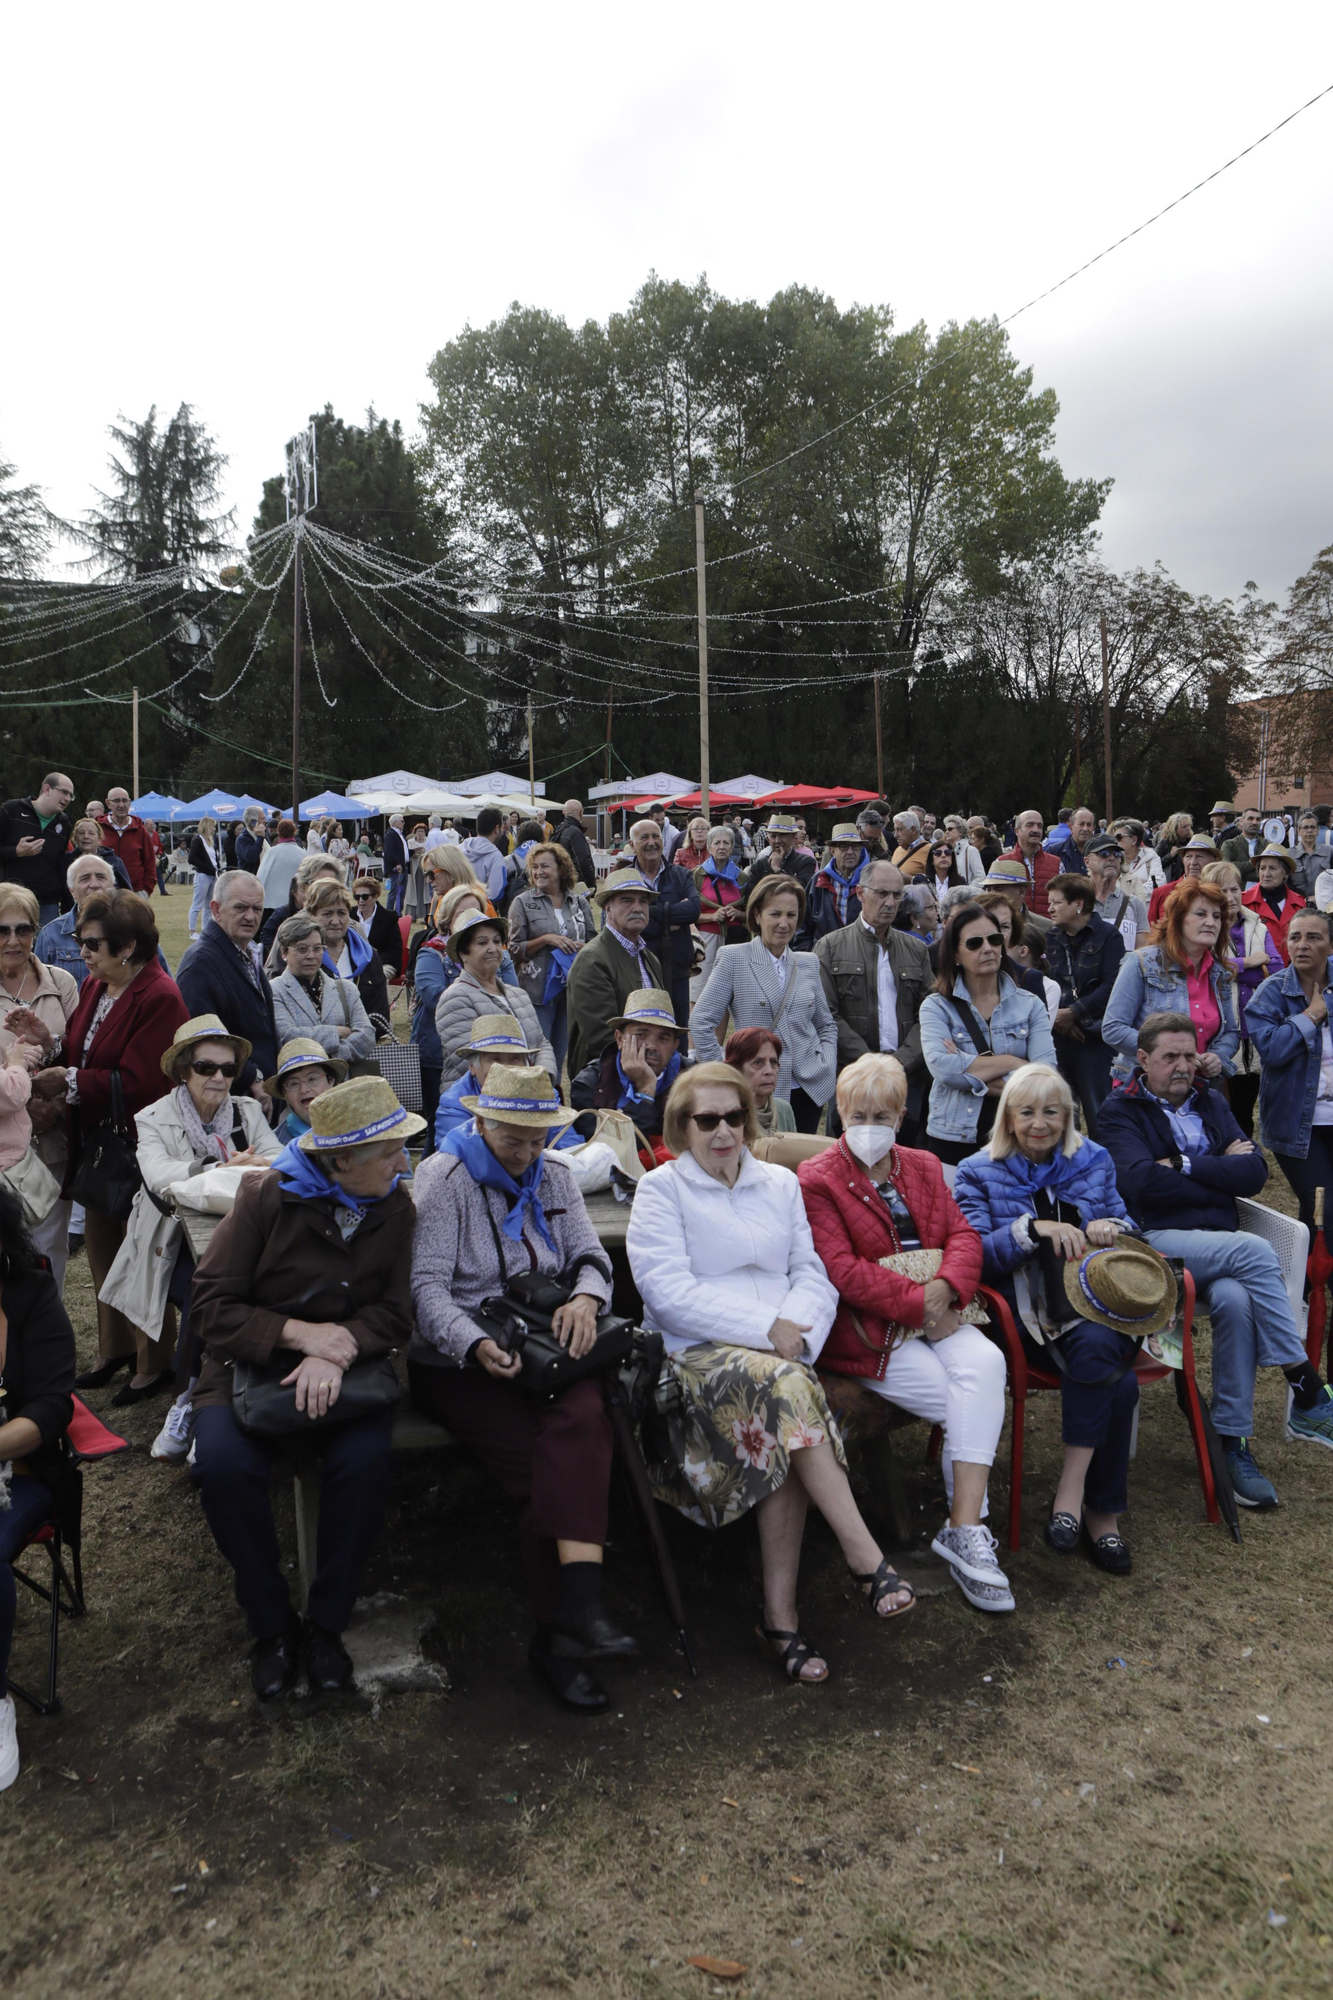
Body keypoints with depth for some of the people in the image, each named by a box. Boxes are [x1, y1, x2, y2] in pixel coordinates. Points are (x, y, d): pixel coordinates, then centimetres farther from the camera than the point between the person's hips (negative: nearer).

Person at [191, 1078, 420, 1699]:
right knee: (223, 1464, -28)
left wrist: (338, 1351, -22)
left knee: (365, 1460, -28)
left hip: (348, 1367, 1)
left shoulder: (395, 1208, 1)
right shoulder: (267, 1197, -8)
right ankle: (271, 1625, -5)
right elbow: (210, 1303, -10)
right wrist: (299, 1332, -22)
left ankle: (326, 1625, -7)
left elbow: (392, 1313, -2)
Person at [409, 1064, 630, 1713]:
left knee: (584, 1415, -31)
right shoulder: (444, 1177, -3)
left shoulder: (553, 1176, 14)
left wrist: (585, 1297, -14)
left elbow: (589, 1254, 11)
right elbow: (427, 1284, -11)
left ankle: (576, 1607, -36)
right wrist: (476, 1345, -28)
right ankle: (560, 1630, -18)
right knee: (541, 1457, -28)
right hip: (459, 1360, -3)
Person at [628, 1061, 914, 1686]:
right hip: (696, 1353, -3)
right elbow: (668, 1292, -7)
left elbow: (814, 1273, 13)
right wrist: (765, 1328, -14)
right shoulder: (662, 1189, 5)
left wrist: (795, 1326, -10)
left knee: (783, 1433, -30)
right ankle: (866, 1558, -28)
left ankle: (780, 1615, -21)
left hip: (779, 1352, 3)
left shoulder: (780, 1184, 19)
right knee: (785, 1387, -34)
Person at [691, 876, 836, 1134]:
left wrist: (828, 1069, 4)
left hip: (810, 1091, 4)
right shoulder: (732, 958, -4)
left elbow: (827, 1025, 19)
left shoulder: (809, 963, 10)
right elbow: (701, 1023, -7)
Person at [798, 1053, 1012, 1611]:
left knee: (986, 1362, -27)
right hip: (865, 1327, -5)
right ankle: (966, 1531, -7)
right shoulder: (816, 1180, -1)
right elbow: (842, 1270, -11)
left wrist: (946, 1287, -14)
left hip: (935, 1310, 5)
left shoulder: (922, 1167, 18)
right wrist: (917, 1303, -17)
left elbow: (962, 1234, 8)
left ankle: (964, 1530, -24)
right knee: (963, 1402, -22)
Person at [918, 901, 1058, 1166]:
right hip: (952, 1140, -1)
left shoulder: (1030, 1005, 4)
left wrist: (969, 1072, -14)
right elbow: (940, 1066, -18)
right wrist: (1012, 1063, -12)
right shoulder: (936, 1007, 0)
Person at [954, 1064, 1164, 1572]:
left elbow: (1123, 1221, 22)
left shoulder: (1094, 1160, 16)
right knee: (1116, 1377, -30)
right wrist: (1034, 1229, -17)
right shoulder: (979, 1173, 8)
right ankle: (1102, 1510, -18)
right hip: (1028, 1312, -3)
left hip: (1095, 1303, 3)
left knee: (1099, 1347, -34)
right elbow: (974, 1253, -3)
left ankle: (1073, 1489, -23)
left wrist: (1111, 1228, -3)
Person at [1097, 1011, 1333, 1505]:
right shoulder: (1121, 1111, 5)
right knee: (1255, 1251, -30)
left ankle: (1233, 1441, -21)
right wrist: (1220, 1170, -4)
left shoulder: (1211, 1103, 20)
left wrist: (1185, 1165, -6)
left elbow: (1255, 1172, 5)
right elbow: (1142, 1182, -14)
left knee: (1234, 1299, -31)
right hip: (1156, 1243, -4)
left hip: (1222, 1248, 4)